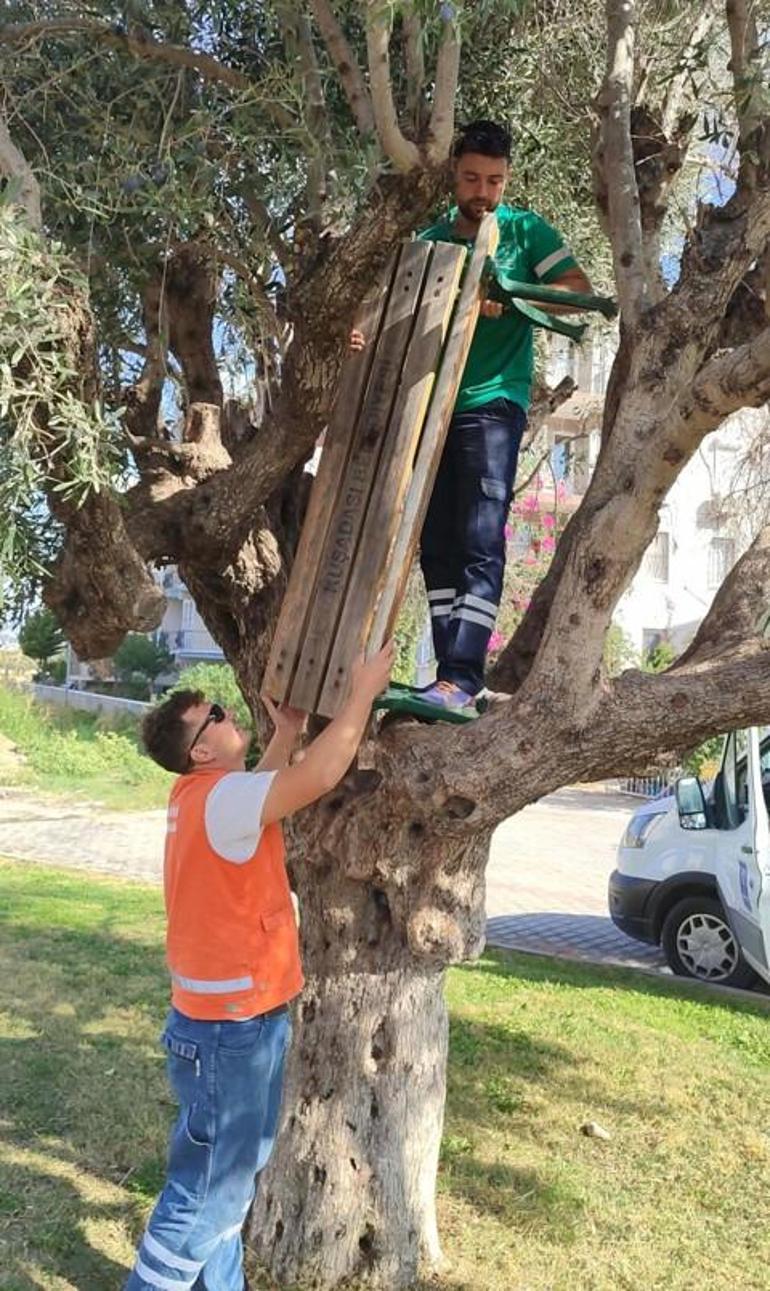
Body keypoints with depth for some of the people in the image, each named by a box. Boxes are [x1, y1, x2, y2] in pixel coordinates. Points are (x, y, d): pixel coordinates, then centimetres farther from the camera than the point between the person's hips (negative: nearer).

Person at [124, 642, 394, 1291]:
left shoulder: (204, 793, 5)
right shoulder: (217, 797, -23)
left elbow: (261, 790, 24)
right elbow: (318, 777, -30)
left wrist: (285, 734, 12)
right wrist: (365, 689, -20)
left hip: (226, 1016, 10)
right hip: (232, 1025, -10)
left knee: (227, 1179, 22)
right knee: (207, 1192, 5)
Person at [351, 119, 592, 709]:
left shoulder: (525, 230, 6)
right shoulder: (430, 240, 17)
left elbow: (578, 288, -3)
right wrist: (369, 332, -8)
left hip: (492, 403, -5)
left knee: (480, 543, -13)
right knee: (436, 544, 2)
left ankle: (461, 677, -15)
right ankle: (452, 673, 7)